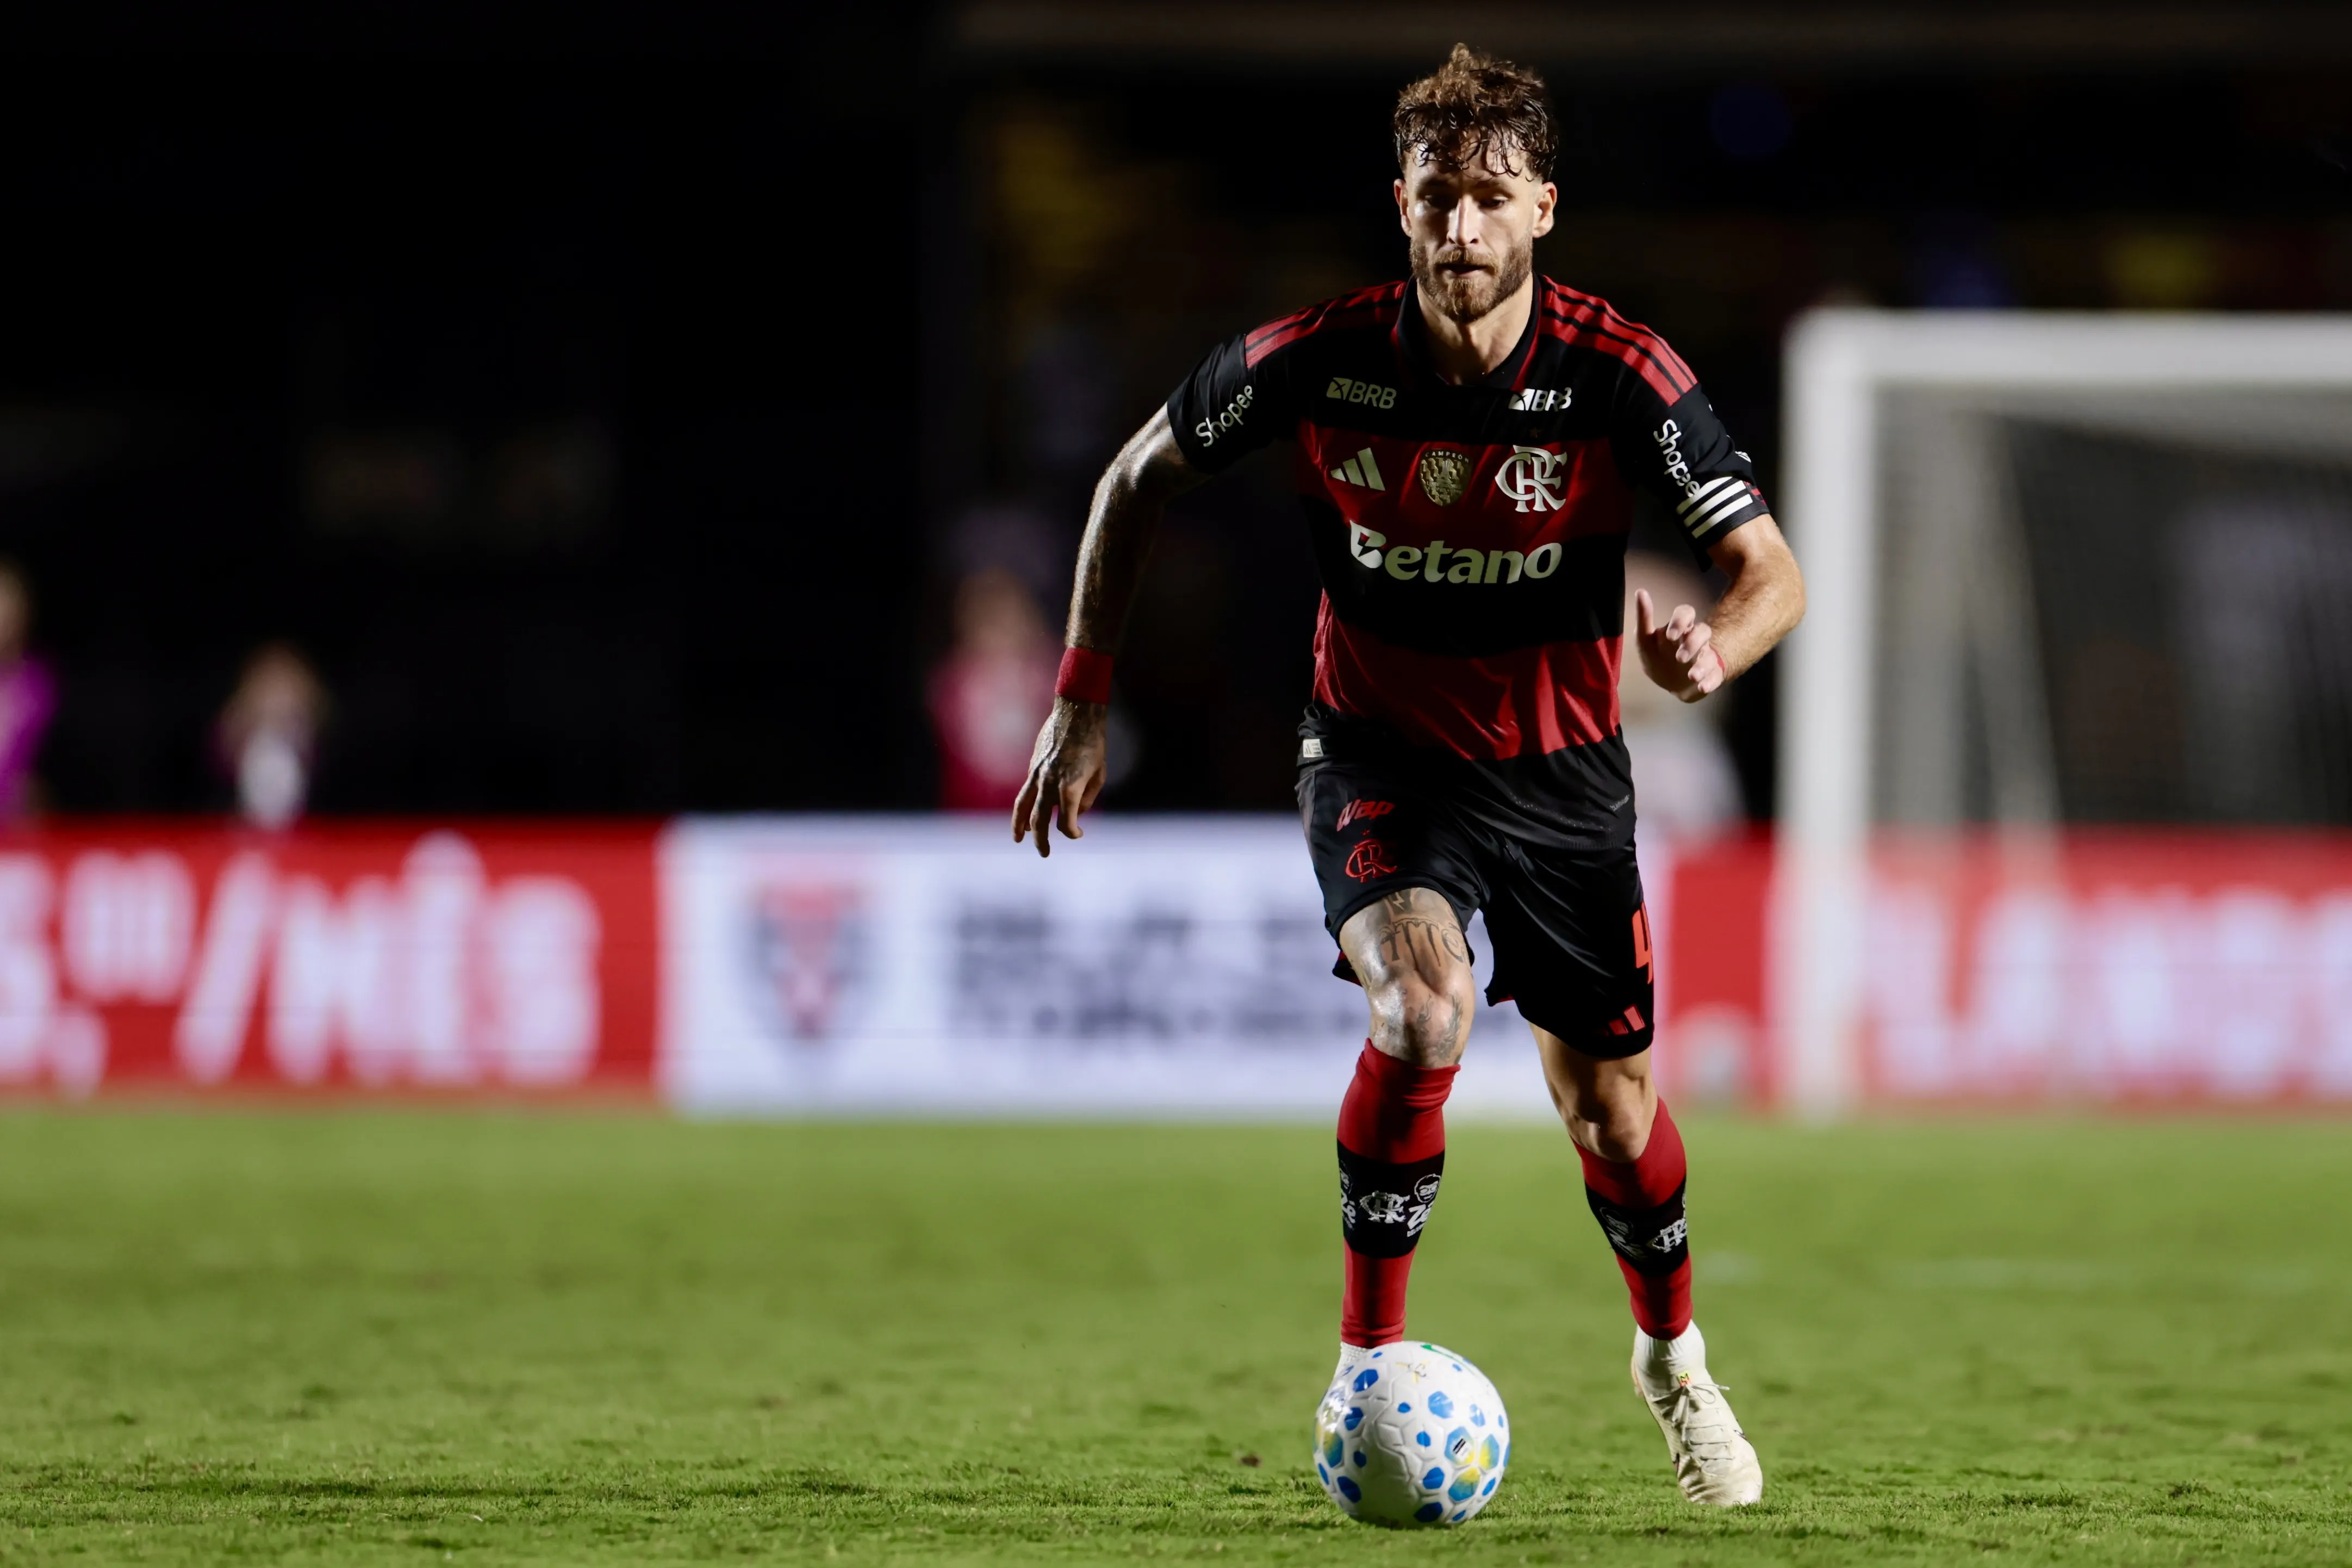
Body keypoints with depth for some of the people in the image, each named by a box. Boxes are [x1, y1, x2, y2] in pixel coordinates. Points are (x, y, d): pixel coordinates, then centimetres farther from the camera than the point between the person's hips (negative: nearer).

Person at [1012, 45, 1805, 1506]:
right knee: (1425, 1010, -29)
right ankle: (1369, 1361, -13)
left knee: (1610, 1102, 7)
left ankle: (1674, 1358, 38)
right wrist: (1083, 698, -5)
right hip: (1381, 755, -1)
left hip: (1562, 768, 1)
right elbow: (1143, 475, -2)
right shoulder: (1318, 360, -19)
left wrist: (1717, 648, -43)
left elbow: (1774, 570, -19)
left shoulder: (1619, 375, -21)